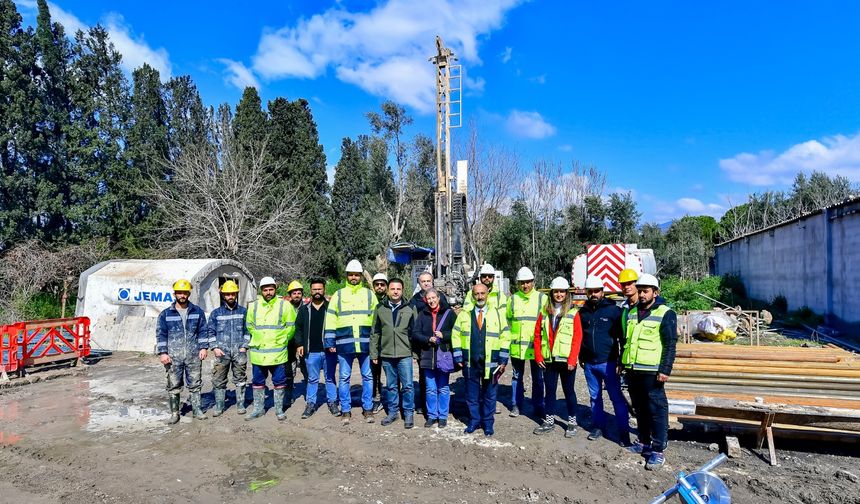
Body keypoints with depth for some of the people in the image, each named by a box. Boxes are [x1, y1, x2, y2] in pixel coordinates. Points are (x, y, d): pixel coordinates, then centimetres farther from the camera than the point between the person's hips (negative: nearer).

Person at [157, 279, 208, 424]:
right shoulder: (166, 314, 3)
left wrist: (203, 347, 1)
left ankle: (196, 410, 19)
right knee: (173, 386, 5)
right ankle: (174, 413, 17)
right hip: (173, 357, 0)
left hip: (194, 356, 1)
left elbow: (202, 331, 9)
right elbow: (160, 334, 4)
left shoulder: (197, 312, 6)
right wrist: (162, 353, -4)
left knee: (195, 384, 8)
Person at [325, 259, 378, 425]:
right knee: (344, 378, 6)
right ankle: (345, 411, 17)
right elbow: (330, 320, 6)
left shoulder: (369, 294, 7)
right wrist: (330, 342, 1)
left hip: (365, 343, 0)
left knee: (367, 377, 7)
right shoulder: (338, 295, 7)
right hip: (344, 344, 0)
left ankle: (367, 409, 19)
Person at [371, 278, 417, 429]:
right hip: (386, 354, 2)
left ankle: (408, 413, 17)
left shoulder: (409, 310, 0)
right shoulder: (380, 309, 3)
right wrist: (373, 353, 5)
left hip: (405, 354, -1)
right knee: (391, 386, 13)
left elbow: (414, 332, 4)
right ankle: (393, 411, 27)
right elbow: (375, 333, 7)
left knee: (407, 385, 2)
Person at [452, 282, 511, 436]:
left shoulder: (497, 314, 1)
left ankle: (488, 423, 23)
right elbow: (456, 335, 5)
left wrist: (503, 360, -3)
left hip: (491, 363, -1)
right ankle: (474, 421, 25)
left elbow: (505, 337, 1)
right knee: (472, 394, 10)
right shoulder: (464, 314, 4)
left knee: (489, 395, 9)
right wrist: (458, 357, -1)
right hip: (470, 363, 1)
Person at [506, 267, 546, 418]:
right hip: (516, 345, 2)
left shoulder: (542, 298, 0)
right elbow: (507, 320, 13)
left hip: (536, 345, -1)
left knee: (538, 378, 9)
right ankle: (516, 405, 24)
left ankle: (538, 407, 21)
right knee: (517, 376, 12)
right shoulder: (512, 299, 5)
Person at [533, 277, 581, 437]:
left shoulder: (573, 313, -4)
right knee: (550, 390, 11)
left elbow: (577, 337, -8)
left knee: (568, 390, 8)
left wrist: (572, 360, -13)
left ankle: (572, 422, 23)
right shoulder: (545, 312, 7)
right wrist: (538, 356, 0)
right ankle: (549, 422, 23)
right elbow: (537, 335, 7)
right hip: (549, 360, 3)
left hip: (566, 361, -3)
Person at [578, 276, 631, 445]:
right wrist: (581, 357, 17)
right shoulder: (583, 312, 7)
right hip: (589, 364, 5)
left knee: (617, 398, -2)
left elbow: (623, 337, -5)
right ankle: (598, 427, 26)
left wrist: (622, 361, -6)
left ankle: (624, 432, 7)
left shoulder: (613, 310, -7)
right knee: (595, 397, 14)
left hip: (608, 363, -4)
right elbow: (579, 336, 17)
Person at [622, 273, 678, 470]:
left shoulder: (665, 314, -6)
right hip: (633, 370, 7)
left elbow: (670, 345, -10)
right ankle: (644, 442, 29)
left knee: (657, 410, -2)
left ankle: (658, 451, 5)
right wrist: (621, 362, 18)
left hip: (651, 371, -7)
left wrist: (665, 370, -16)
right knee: (640, 408, 16)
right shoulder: (632, 312, 13)